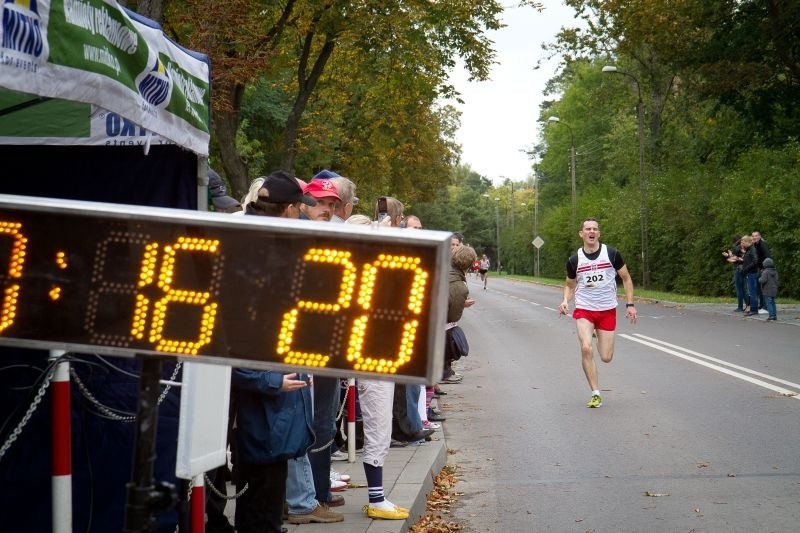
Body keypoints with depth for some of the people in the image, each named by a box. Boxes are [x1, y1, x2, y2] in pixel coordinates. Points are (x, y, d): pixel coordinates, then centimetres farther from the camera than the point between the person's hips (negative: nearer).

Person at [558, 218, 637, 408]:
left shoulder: (611, 254, -4)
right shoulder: (574, 260, -1)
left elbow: (626, 278, 6)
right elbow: (570, 285, 14)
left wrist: (630, 304, -1)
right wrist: (565, 301, -6)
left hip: (608, 311, 0)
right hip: (584, 310, 0)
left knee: (606, 357, 1)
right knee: (586, 348, -22)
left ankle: (599, 336, 39)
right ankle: (596, 394, -10)